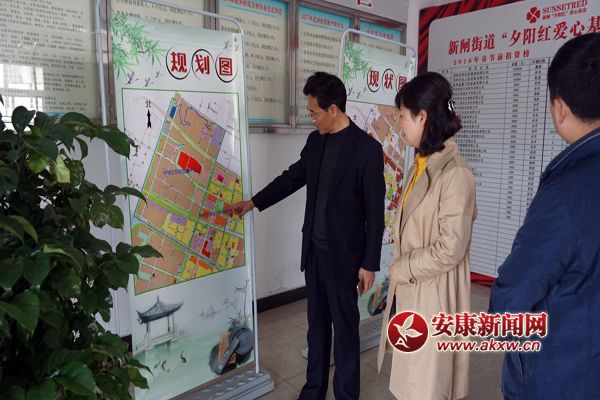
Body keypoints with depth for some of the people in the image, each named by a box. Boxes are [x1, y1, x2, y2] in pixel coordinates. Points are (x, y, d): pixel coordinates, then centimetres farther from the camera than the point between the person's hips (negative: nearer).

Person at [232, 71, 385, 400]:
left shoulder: (367, 148, -15)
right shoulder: (315, 141, 5)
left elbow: (375, 211, -13)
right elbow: (292, 177, 18)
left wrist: (370, 263, -12)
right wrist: (253, 202, 20)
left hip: (343, 255, -6)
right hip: (314, 250, 6)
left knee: (345, 328, 9)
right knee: (317, 324, 18)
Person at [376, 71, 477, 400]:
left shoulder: (455, 174, -21)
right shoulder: (422, 164, 5)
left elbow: (450, 250, -22)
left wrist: (400, 268, -12)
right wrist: (400, 270, 5)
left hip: (434, 294, -8)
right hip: (410, 289, 8)